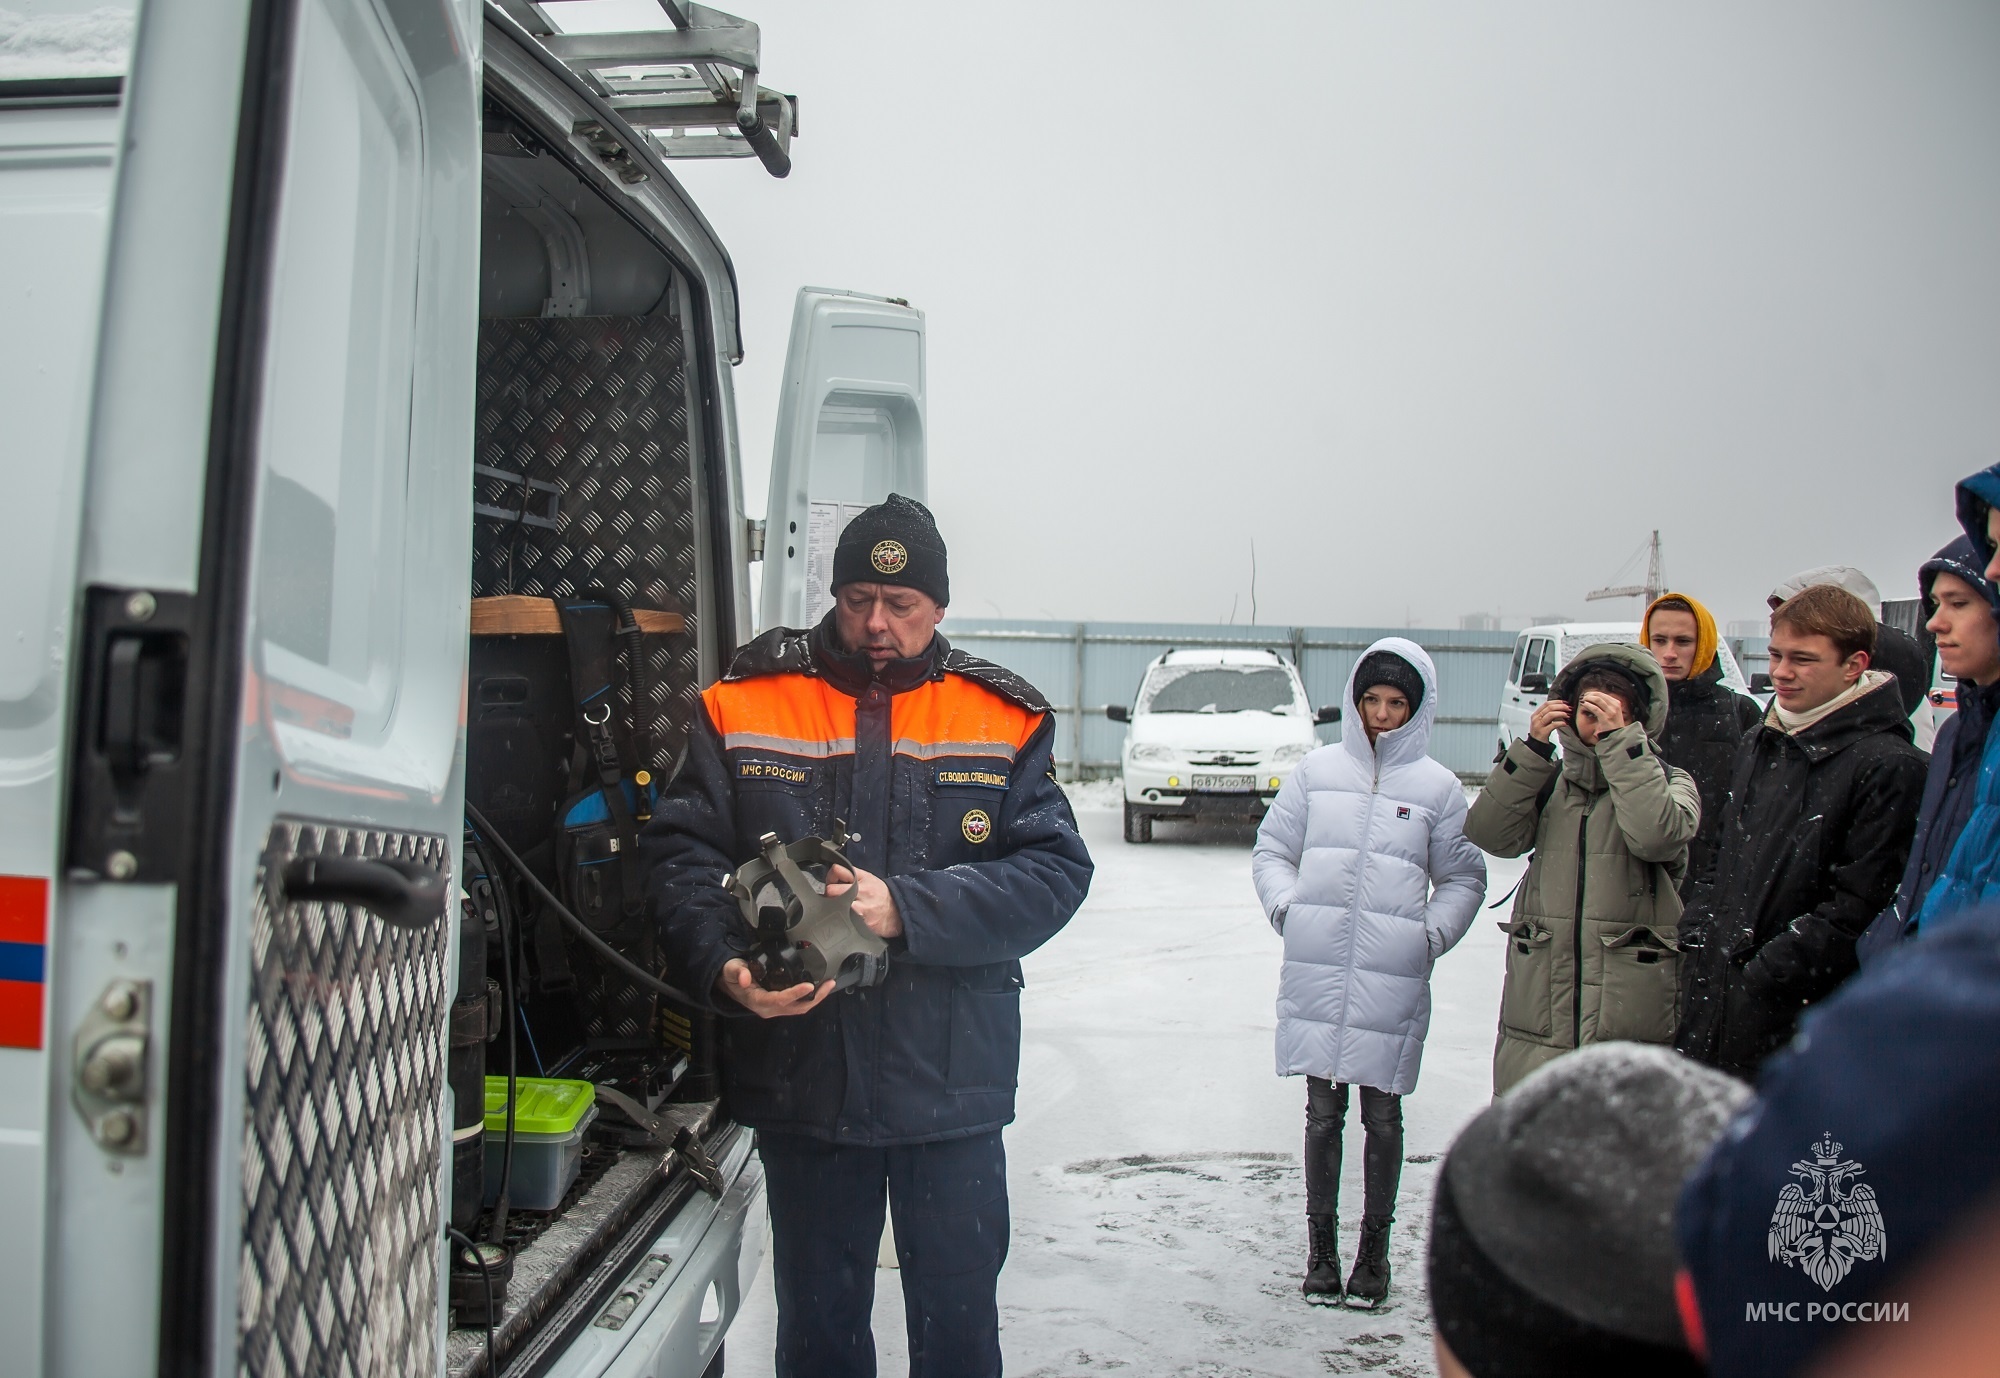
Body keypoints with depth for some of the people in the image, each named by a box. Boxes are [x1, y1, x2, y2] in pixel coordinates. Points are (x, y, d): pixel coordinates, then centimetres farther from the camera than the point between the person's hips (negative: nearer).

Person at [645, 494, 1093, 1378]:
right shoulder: (745, 707, 2)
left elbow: (1055, 871, -8)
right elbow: (682, 852, -2)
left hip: (952, 1084, -1)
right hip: (800, 1081, 1)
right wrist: (727, 969, -20)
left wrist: (905, 909, -21)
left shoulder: (1004, 721, 0)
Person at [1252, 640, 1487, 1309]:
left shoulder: (1438, 787, 4)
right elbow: (1271, 849, 14)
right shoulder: (1318, 771, 7)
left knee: (1382, 1114, 7)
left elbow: (1462, 879, 11)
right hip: (1316, 973, 1)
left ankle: (1375, 1245, 22)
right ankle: (1321, 1242, 22)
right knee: (1322, 1111, 8)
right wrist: (1287, 907, -1)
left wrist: (1431, 935, -3)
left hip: (1393, 979, -1)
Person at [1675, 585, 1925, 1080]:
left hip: (1799, 1014, -7)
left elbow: (1858, 906, -15)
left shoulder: (1888, 766, -11)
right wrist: (1698, 936, 7)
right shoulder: (1760, 746, 13)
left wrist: (1766, 971, -16)